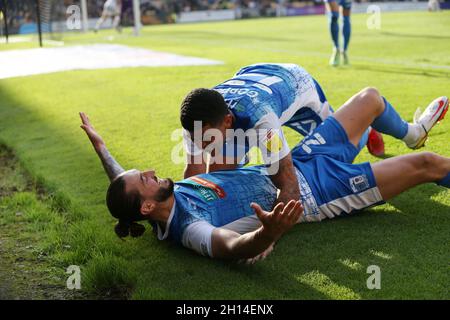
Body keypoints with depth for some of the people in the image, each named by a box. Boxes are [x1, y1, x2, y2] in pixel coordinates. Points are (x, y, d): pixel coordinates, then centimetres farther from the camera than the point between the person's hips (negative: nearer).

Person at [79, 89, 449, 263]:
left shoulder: (172, 195, -7)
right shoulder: (190, 230, -30)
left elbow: (121, 181, 13)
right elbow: (235, 246, -51)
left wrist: (98, 143, 18)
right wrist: (269, 231, -71)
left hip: (297, 162, 8)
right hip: (314, 192, -8)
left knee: (371, 97, 15)